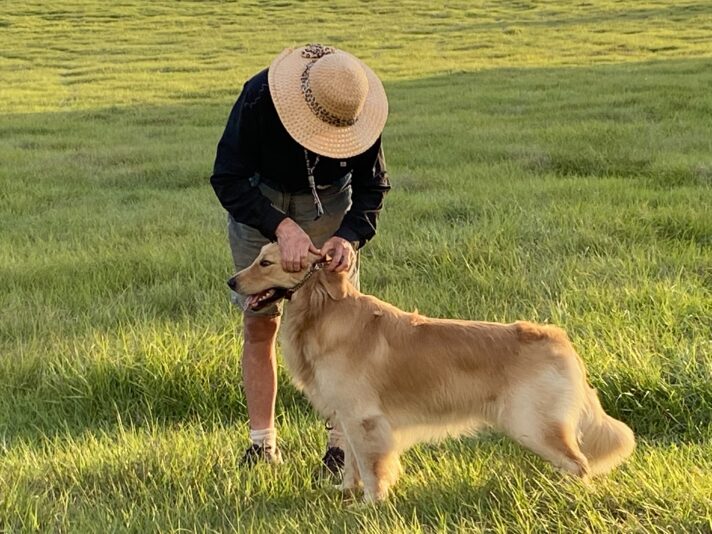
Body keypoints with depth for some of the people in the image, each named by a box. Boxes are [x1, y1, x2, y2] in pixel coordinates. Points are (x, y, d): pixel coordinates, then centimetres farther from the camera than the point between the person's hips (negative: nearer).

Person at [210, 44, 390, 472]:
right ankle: (262, 444, 7)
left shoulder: (360, 110, -27)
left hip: (329, 203, 1)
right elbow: (227, 180, -31)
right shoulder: (259, 98, -34)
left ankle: (342, 440, 3)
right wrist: (282, 227, -44)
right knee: (259, 324, -1)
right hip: (259, 201, -1)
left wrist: (349, 236, -35)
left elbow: (372, 187, -15)